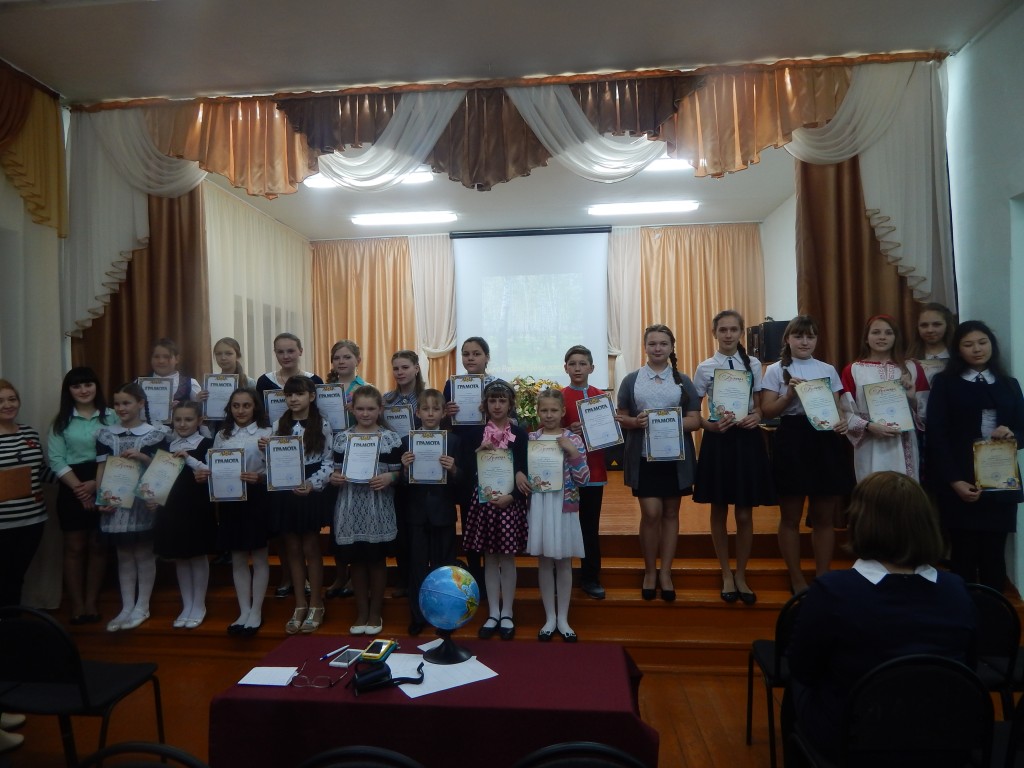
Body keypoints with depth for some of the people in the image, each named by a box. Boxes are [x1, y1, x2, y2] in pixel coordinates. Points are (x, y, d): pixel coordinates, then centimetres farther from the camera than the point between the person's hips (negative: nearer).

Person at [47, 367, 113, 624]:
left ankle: (92, 603, 18)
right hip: (72, 489, 0)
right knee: (74, 547, 6)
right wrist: (79, 487, -13)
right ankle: (77, 605, 15)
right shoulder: (62, 420, 4)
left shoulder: (111, 416, 2)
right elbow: (55, 459, -3)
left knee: (98, 546, 8)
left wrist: (95, 484, -15)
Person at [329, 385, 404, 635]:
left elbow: (399, 473, 0)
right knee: (356, 561, 11)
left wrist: (389, 477, -20)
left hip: (378, 510, -2)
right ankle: (361, 611, 28)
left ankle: (376, 612, 26)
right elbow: (337, 471, 9)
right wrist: (334, 478, -12)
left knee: (377, 560, 9)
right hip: (351, 509, 2)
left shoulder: (391, 438, -2)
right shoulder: (342, 438, 4)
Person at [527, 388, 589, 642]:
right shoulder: (530, 438, 1)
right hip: (538, 506, 2)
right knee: (544, 562, 10)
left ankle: (563, 618, 22)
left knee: (564, 562, 9)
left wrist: (573, 453, -19)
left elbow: (583, 479, -7)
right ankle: (549, 617, 23)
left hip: (564, 507, -1)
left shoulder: (573, 439, -4)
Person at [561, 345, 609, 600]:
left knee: (591, 526, 9)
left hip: (594, 469, 2)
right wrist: (570, 433, -19)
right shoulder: (559, 397, -1)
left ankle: (590, 577, 20)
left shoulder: (601, 397, 5)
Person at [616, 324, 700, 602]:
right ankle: (650, 571, 16)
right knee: (651, 513, -4)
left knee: (670, 513, 9)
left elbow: (695, 421, 1)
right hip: (643, 456, -1)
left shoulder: (683, 381, 6)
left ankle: (665, 573, 22)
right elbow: (621, 418, 5)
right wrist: (636, 422, -16)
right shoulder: (631, 380, 4)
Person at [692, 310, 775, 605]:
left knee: (745, 514, 7)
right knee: (719, 512, 10)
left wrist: (757, 417, -12)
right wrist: (711, 425, -16)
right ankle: (726, 574, 27)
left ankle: (741, 575, 26)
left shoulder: (754, 365, 3)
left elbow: (760, 405, 9)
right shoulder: (705, 368, -1)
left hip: (748, 440, 1)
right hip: (718, 440, -1)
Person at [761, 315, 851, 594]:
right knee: (790, 518, 6)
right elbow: (767, 411, -5)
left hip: (825, 442, 3)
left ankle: (822, 577, 25)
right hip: (791, 443, -3)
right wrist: (790, 395, -19)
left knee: (824, 518, 10)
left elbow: (837, 407, 11)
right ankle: (797, 579, 20)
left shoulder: (828, 370, 11)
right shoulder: (776, 370, 1)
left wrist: (842, 422, -9)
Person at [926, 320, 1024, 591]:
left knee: (994, 553, 7)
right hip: (959, 483, -3)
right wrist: (954, 481, -14)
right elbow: (936, 435, -6)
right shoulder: (945, 382, 1)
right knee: (964, 554, 0)